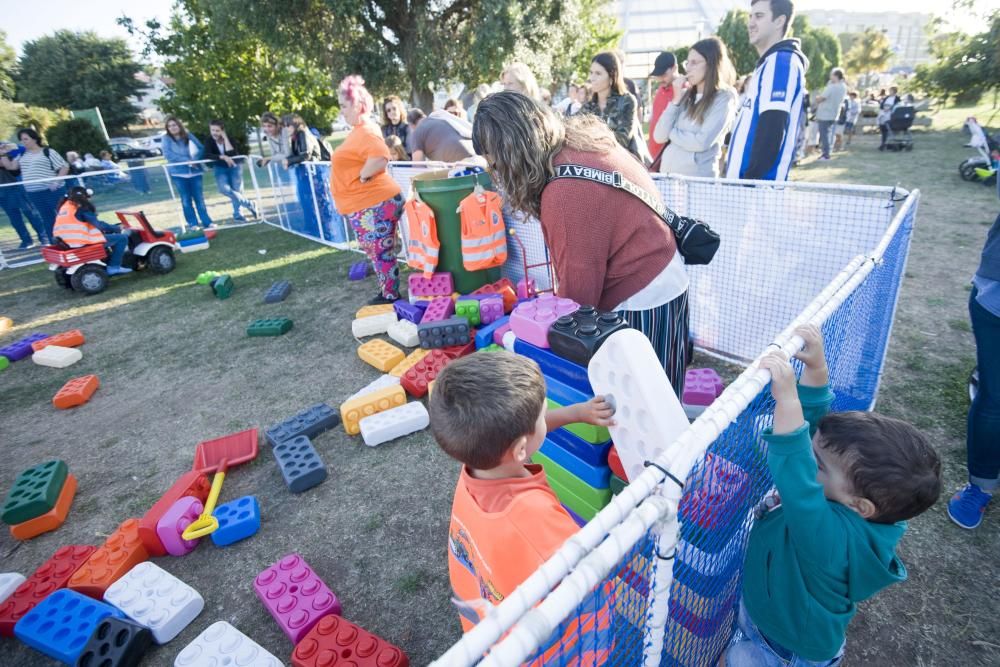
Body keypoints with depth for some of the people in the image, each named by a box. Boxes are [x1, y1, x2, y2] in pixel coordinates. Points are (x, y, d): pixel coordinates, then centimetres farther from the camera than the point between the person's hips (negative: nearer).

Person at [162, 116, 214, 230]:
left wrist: (195, 159, -14)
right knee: (186, 200, 3)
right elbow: (168, 154, -9)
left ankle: (207, 222, 7)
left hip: (194, 171, 1)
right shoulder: (166, 139, 2)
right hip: (178, 173, 0)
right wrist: (186, 160, -16)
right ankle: (193, 224, 7)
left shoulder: (188, 135, 6)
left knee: (199, 198, 3)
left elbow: (201, 148, 2)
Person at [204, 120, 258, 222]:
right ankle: (250, 205, -10)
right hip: (220, 169, 1)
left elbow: (232, 154, -29)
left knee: (236, 190, -5)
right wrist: (223, 157, -42)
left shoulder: (230, 139, -13)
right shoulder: (209, 142, -11)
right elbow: (207, 155, -28)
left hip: (234, 167, -1)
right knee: (224, 189, -23)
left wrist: (225, 138, -29)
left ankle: (237, 214, 17)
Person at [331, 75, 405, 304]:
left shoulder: (367, 132, -16)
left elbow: (380, 159, -33)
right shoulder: (359, 130, 15)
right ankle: (386, 293, 27)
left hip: (374, 204, -10)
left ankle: (390, 297, 10)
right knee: (377, 252, 17)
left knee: (381, 253, -1)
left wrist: (362, 177, -20)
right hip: (367, 205, 10)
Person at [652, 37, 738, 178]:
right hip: (667, 172, 5)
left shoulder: (724, 98, -3)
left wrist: (671, 133, -2)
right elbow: (659, 137, 3)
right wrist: (676, 100, -1)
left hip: (698, 177, -5)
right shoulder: (685, 95, 10)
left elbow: (702, 142, -15)